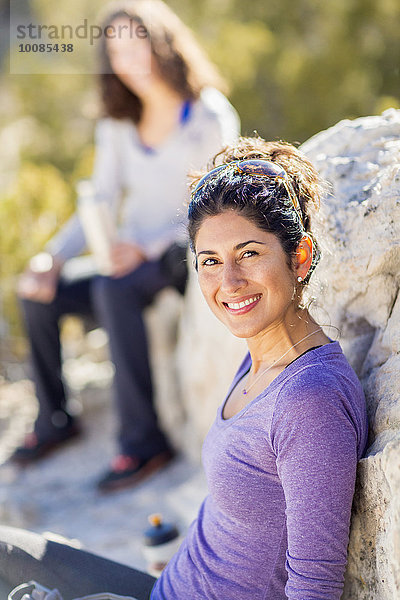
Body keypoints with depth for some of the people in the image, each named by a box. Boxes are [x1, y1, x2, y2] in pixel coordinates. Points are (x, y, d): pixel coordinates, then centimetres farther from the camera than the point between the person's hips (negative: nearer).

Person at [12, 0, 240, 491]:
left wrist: (147, 247, -26)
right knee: (39, 294, -8)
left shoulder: (210, 118, -9)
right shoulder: (117, 124, 9)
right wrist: (53, 256, -6)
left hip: (182, 259, -7)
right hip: (131, 260, 7)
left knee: (113, 291, -34)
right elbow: (101, 203, 9)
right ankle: (53, 418, 10)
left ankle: (142, 440, -27)